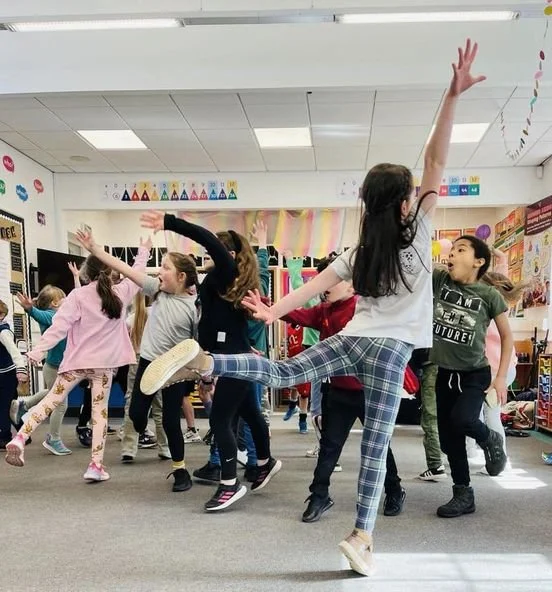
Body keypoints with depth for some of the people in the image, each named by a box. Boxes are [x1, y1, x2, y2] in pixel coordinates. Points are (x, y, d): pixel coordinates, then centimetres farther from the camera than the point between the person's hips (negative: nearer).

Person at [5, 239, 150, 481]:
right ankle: (96, 465, 7)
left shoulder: (78, 295, -7)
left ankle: (19, 440, -3)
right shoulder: (121, 293, 2)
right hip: (104, 362, 1)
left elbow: (60, 325, -14)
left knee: (51, 400, 9)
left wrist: (39, 350, -14)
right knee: (100, 410, 7)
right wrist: (144, 250, 36)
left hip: (77, 360, -1)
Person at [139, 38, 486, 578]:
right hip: (390, 350, -4)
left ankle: (200, 361, -18)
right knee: (375, 444, 0)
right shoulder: (417, 232, -2)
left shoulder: (359, 251, 10)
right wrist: (453, 95, -13)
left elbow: (316, 283, 5)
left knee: (279, 374, 5)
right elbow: (435, 158, -7)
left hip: (352, 339, 4)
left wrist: (274, 313, 7)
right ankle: (362, 536, 5)